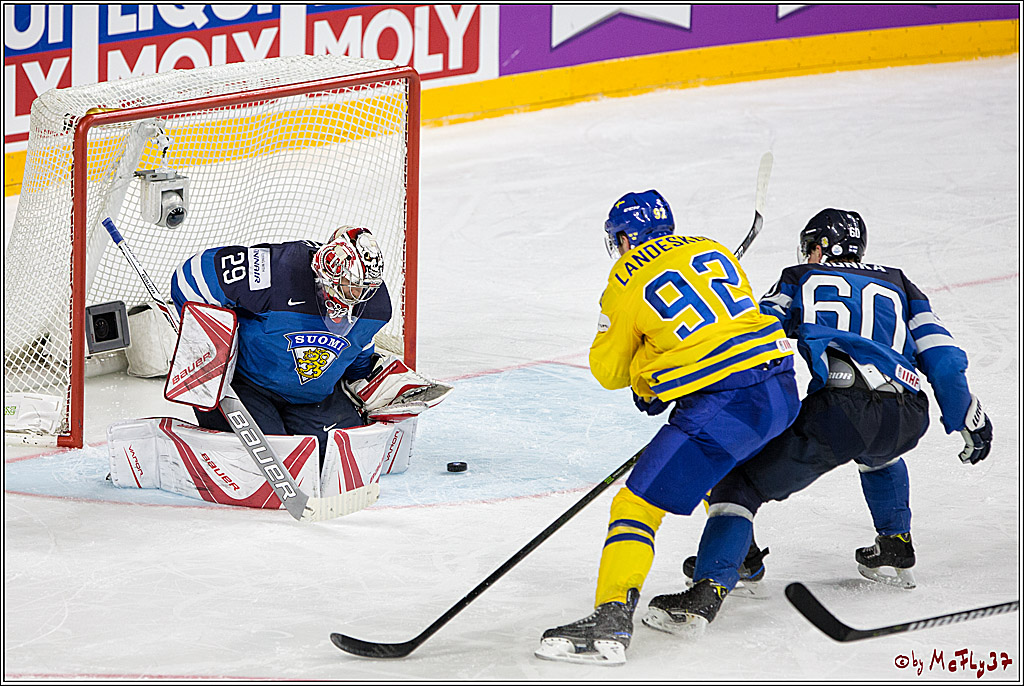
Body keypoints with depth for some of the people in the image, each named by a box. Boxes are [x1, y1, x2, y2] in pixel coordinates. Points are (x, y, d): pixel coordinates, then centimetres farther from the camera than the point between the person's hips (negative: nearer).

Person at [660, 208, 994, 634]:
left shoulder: (799, 280, 24)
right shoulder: (898, 286, 31)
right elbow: (941, 355, 24)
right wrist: (969, 420, 31)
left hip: (837, 411, -4)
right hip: (907, 419, 4)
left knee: (741, 485, 6)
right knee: (878, 451, 42)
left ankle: (709, 590, -13)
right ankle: (896, 549, 39)